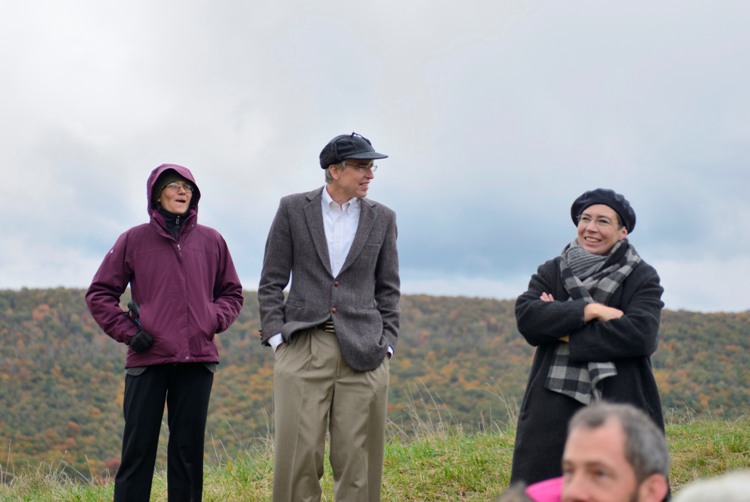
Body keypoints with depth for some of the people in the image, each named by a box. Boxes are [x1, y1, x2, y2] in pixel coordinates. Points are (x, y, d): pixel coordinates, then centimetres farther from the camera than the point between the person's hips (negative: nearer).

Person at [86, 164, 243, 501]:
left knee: (189, 448, 6)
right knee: (138, 448, -1)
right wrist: (126, 331, -4)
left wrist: (214, 321, 1)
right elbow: (100, 294, 8)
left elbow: (232, 293, 19)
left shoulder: (211, 241, 9)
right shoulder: (134, 240, 4)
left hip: (197, 359, 2)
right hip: (147, 360, -2)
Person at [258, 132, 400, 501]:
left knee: (357, 457, 1)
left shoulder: (382, 218, 9)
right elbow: (272, 281, 6)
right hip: (302, 346, -1)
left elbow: (388, 289, 13)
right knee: (297, 453, -4)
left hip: (363, 352, 1)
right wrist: (275, 336, -3)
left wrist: (386, 343, 3)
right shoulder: (293, 209, 5)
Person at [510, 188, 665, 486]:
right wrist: (590, 311, -13)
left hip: (620, 408, -2)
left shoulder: (642, 279, 5)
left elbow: (640, 334, -13)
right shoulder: (550, 273, 12)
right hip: (553, 411, 2)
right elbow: (526, 317, -6)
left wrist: (564, 330, -10)